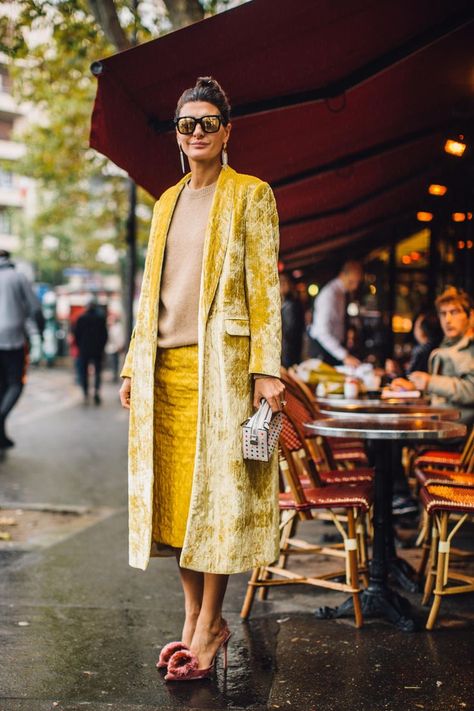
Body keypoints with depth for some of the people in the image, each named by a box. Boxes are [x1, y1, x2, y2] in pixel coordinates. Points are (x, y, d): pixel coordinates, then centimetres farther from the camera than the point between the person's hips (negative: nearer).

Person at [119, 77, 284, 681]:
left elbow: (264, 286, -3)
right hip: (164, 368, 5)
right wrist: (134, 366, 12)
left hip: (220, 361, -5)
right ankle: (197, 618, 15)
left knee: (216, 493, -4)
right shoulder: (167, 202, 19)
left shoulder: (250, 196, 3)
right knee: (174, 493, 5)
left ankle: (208, 628, 4)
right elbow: (151, 288, 18)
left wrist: (265, 369, -12)